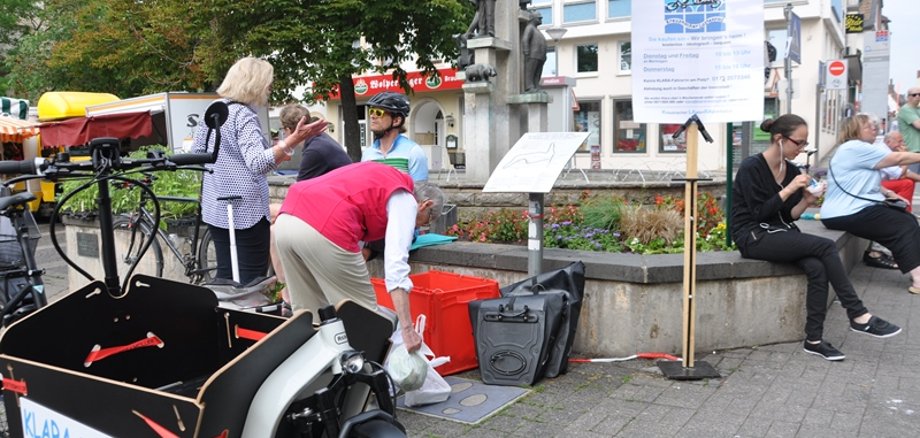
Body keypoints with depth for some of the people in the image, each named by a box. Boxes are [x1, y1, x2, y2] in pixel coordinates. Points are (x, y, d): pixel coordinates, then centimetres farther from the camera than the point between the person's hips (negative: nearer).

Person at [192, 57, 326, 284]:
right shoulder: (243, 115, -16)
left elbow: (197, 153, 17)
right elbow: (257, 163, -29)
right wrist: (293, 140, -36)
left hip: (215, 208, 9)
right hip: (246, 209, -8)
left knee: (224, 275, 14)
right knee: (252, 280, -1)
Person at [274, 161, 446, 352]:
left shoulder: (381, 179, 32)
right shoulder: (405, 199, 8)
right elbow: (396, 263, -7)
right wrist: (407, 329, -10)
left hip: (286, 218, 9)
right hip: (324, 229, -9)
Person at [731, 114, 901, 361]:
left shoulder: (792, 171, 9)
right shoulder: (751, 168, -11)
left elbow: (789, 216, 12)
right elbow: (759, 213, -17)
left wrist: (806, 201, -7)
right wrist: (790, 189, -19)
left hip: (780, 234, 7)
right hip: (754, 238, -7)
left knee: (817, 268, -23)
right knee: (826, 247, -22)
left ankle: (814, 340, -18)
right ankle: (859, 317, -12)